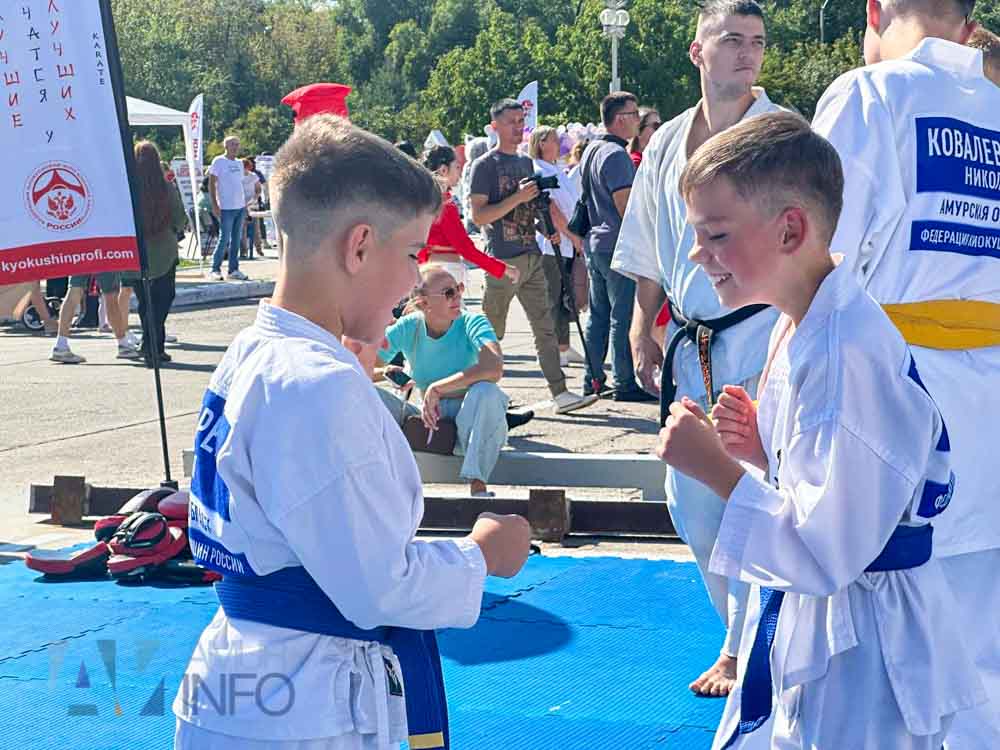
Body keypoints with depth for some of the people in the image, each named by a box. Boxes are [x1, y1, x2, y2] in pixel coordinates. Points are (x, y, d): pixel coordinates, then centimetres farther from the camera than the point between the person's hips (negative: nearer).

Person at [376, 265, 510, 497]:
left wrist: (436, 389, -33)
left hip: (470, 423, -3)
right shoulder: (407, 328, -7)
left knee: (486, 391, -36)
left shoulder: (472, 323, -15)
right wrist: (385, 372, -26)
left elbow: (494, 369, -36)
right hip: (427, 423, 3)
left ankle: (478, 486, -30)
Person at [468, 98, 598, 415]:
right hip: (502, 259, -6)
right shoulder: (484, 165, -4)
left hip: (532, 256, 6)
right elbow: (478, 216, -12)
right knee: (492, 333, 1)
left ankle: (560, 393, -2)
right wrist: (518, 198, -19)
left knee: (545, 328, 1)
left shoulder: (527, 163, 17)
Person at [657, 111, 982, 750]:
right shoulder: (797, 327, 5)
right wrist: (759, 451, -3)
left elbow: (828, 553, -27)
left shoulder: (847, 356, -27)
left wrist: (717, 469, -23)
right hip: (802, 625, 10)